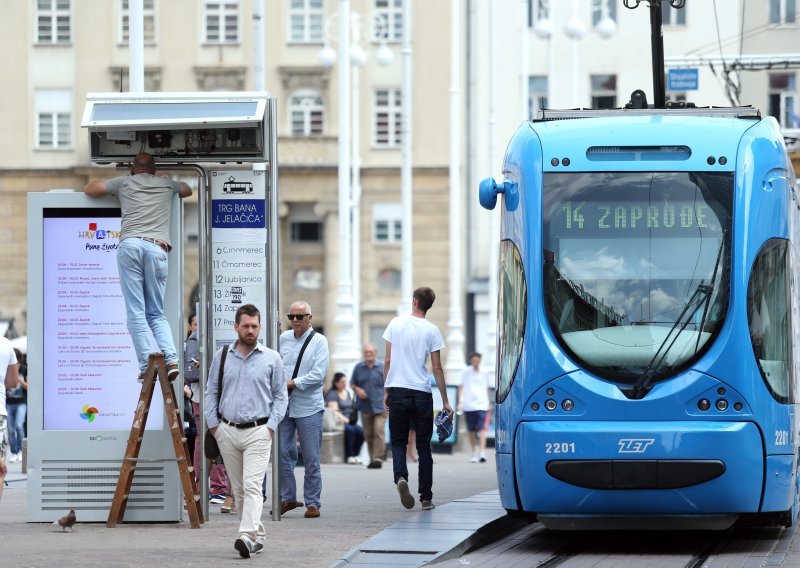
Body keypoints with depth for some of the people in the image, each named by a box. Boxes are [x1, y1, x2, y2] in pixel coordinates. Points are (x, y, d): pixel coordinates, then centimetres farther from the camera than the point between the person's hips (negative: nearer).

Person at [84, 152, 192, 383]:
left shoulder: (124, 182, 21)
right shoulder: (166, 184, 27)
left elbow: (89, 189, 28)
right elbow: (187, 190, 48)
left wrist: (113, 188, 44)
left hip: (130, 244, -2)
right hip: (158, 249, 2)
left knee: (136, 312, -3)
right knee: (156, 313, 10)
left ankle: (146, 366, -14)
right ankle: (171, 359, -12)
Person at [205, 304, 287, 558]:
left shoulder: (271, 358, 3)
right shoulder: (222, 357, 8)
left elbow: (280, 395, 6)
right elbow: (211, 392, 13)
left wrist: (271, 425, -4)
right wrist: (213, 424, 5)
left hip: (258, 432, -3)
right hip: (228, 432, 3)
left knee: (252, 486, -16)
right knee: (238, 489, 9)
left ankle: (247, 536, -26)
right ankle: (258, 535, 19)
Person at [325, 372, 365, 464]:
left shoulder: (347, 393, 21)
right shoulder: (332, 394, -3)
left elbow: (353, 408, 22)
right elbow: (335, 411, -14)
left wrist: (355, 420, 2)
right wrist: (345, 420, -24)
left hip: (350, 422, 6)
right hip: (338, 422, -6)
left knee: (360, 431, -22)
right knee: (349, 430, -34)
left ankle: (355, 455, -14)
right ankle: (349, 456, -24)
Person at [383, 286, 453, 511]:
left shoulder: (396, 324, 2)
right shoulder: (432, 330, -2)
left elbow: (388, 361, 4)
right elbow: (437, 369, -2)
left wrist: (387, 391, 14)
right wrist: (445, 401, 3)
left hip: (397, 391, 1)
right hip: (422, 392, -1)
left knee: (398, 442, 10)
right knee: (423, 446, 8)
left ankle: (401, 477, -19)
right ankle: (426, 498, 8)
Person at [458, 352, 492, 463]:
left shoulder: (484, 374, 13)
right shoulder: (466, 372, 8)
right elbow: (461, 387, 9)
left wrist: (488, 403, 18)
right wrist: (460, 402, 1)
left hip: (481, 404, 0)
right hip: (468, 404, 0)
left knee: (482, 429, -14)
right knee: (471, 430, 6)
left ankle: (482, 452, -22)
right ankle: (474, 453, 17)